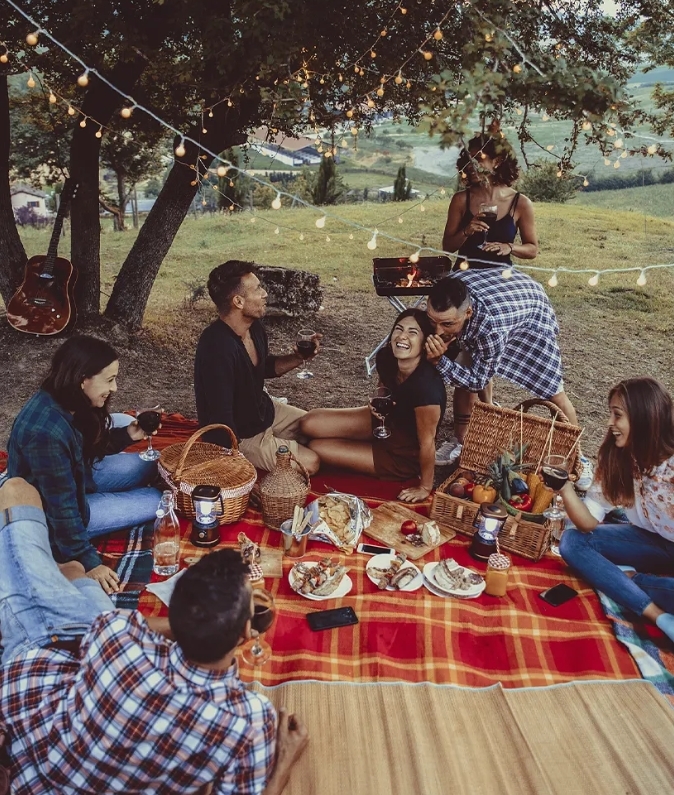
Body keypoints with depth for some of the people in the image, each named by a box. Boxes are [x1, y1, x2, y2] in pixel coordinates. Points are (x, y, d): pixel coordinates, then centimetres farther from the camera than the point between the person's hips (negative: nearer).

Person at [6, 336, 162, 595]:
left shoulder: (62, 401, -11)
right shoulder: (47, 432, -38)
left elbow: (89, 446, 8)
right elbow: (62, 509, -32)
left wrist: (127, 435, -8)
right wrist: (88, 562, -26)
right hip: (47, 513, -9)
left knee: (145, 467, 11)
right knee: (154, 501, -5)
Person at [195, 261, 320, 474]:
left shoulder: (255, 328, -7)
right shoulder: (217, 349, -35)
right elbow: (222, 419, -31)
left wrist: (297, 358, -4)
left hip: (265, 411, 9)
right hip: (239, 435, -8)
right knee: (309, 463, -12)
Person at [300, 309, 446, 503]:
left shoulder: (427, 385, -37)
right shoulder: (386, 358, -15)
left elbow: (427, 442, -25)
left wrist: (425, 488, -13)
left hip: (405, 455, -6)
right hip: (387, 421, 7)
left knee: (316, 448, -8)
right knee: (310, 423, -5)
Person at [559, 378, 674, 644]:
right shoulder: (616, 459, -10)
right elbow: (588, 523, -11)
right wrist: (564, 487, -30)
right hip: (651, 541, 6)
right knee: (572, 540, -16)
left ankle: (628, 578, -10)